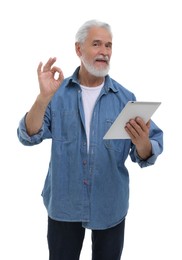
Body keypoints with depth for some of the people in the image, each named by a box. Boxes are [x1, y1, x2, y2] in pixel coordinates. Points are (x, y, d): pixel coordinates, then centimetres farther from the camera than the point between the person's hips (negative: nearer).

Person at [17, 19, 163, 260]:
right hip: (63, 204, 0)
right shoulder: (58, 93, -3)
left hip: (110, 205, 1)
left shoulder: (125, 98, -4)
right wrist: (44, 97, -27)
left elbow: (145, 156, -9)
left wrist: (142, 142, -32)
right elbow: (29, 137, -12)